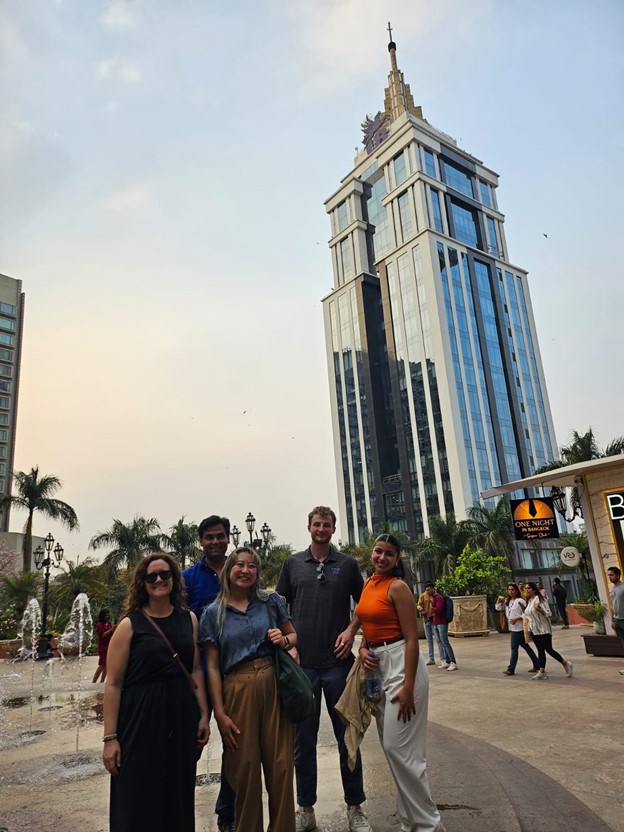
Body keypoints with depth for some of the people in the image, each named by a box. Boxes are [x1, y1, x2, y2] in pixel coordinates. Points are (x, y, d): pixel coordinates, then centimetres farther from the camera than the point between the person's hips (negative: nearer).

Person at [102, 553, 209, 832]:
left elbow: (195, 670, 10)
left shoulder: (189, 619, 6)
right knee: (138, 801, 5)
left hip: (182, 720, 4)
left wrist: (203, 714, 5)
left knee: (179, 797, 13)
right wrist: (110, 737, -10)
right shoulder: (130, 625, -6)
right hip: (141, 721, -4)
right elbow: (113, 684, -7)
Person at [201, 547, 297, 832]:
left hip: (275, 685, 1)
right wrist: (219, 713, -4)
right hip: (237, 691, -1)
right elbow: (212, 667, 1)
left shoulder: (271, 601, 7)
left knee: (281, 765, 5)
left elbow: (293, 635, 16)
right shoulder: (213, 613, 3)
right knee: (245, 769, 8)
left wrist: (284, 640, -8)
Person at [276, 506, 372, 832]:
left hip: (338, 662, 0)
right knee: (303, 740, 11)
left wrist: (351, 630, -6)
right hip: (301, 664, 1)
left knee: (347, 737, 10)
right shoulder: (292, 563, 4)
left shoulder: (347, 564, 3)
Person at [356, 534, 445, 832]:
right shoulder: (368, 585, 10)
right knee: (389, 745, 15)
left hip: (401, 664, -8)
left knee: (399, 747, -4)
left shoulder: (397, 587, -13)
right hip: (376, 666, 8)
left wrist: (408, 687, -19)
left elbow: (412, 638, -16)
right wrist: (362, 648, -1)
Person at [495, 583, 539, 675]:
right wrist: (499, 599, 1)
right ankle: (536, 665, 24)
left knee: (514, 648, -6)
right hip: (512, 628, 8)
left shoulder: (520, 601, -12)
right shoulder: (507, 601, 11)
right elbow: (498, 608, 12)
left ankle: (511, 669, -1)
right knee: (525, 646, 14)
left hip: (518, 628, -8)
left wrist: (516, 618, -24)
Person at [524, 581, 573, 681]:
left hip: (543, 629, -7)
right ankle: (542, 672, 7)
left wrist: (539, 609, -30)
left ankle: (566, 664, 14)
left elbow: (548, 614, -16)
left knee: (548, 649, -6)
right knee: (540, 650, 7)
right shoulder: (529, 601, 12)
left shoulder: (540, 599, -12)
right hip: (534, 630, 7)